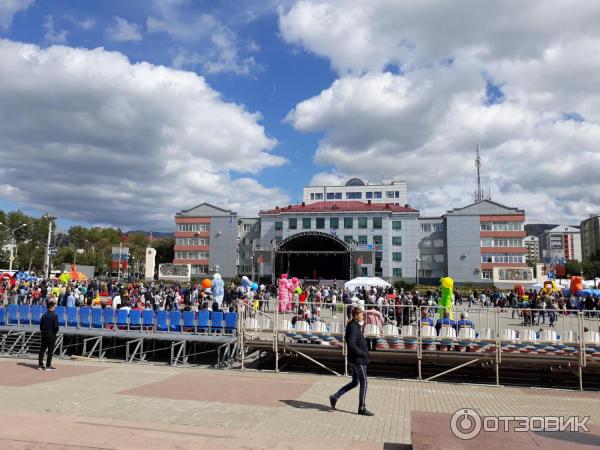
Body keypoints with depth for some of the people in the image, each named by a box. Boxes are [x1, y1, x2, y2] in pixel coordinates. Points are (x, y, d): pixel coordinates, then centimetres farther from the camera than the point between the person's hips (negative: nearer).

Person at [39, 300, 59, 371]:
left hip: (44, 334, 6)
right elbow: (56, 326, -18)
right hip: (51, 335, -6)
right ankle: (48, 366, 4)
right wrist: (55, 332, 1)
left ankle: (40, 365, 17)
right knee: (50, 350, 1)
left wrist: (42, 331, 17)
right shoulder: (54, 315, -14)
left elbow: (41, 325, 7)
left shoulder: (44, 315, 5)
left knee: (42, 349, 12)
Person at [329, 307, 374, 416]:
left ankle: (335, 397, 20)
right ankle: (362, 408, 11)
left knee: (355, 382, 17)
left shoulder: (356, 326, 12)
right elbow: (351, 344, -26)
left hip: (354, 359, 10)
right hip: (358, 359, -10)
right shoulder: (353, 327, -18)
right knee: (363, 382, 1)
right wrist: (362, 354, -19)